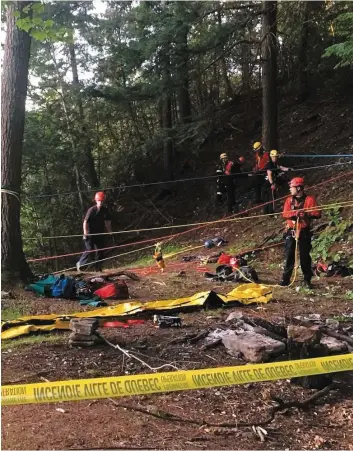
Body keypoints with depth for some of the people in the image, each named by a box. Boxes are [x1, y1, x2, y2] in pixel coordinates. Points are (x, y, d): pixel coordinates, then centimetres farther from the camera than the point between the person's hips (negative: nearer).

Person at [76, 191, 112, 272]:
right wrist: (85, 233, -18)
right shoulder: (92, 210, -12)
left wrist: (109, 231, 11)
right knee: (89, 251, -9)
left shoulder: (105, 210, 4)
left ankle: (98, 268, 18)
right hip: (91, 234, -6)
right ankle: (80, 264, 9)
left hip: (100, 234, 6)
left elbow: (107, 222, 15)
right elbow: (85, 221, -12)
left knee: (100, 251, 7)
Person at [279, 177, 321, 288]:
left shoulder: (309, 199, -5)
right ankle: (285, 279, 11)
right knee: (289, 256, 4)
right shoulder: (289, 200, 5)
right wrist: (295, 213, -23)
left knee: (305, 256, 3)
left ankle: (307, 280, 12)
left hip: (304, 232, -3)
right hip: (291, 232, 3)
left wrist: (306, 213, -26)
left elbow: (317, 214, -10)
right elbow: (285, 214, -5)